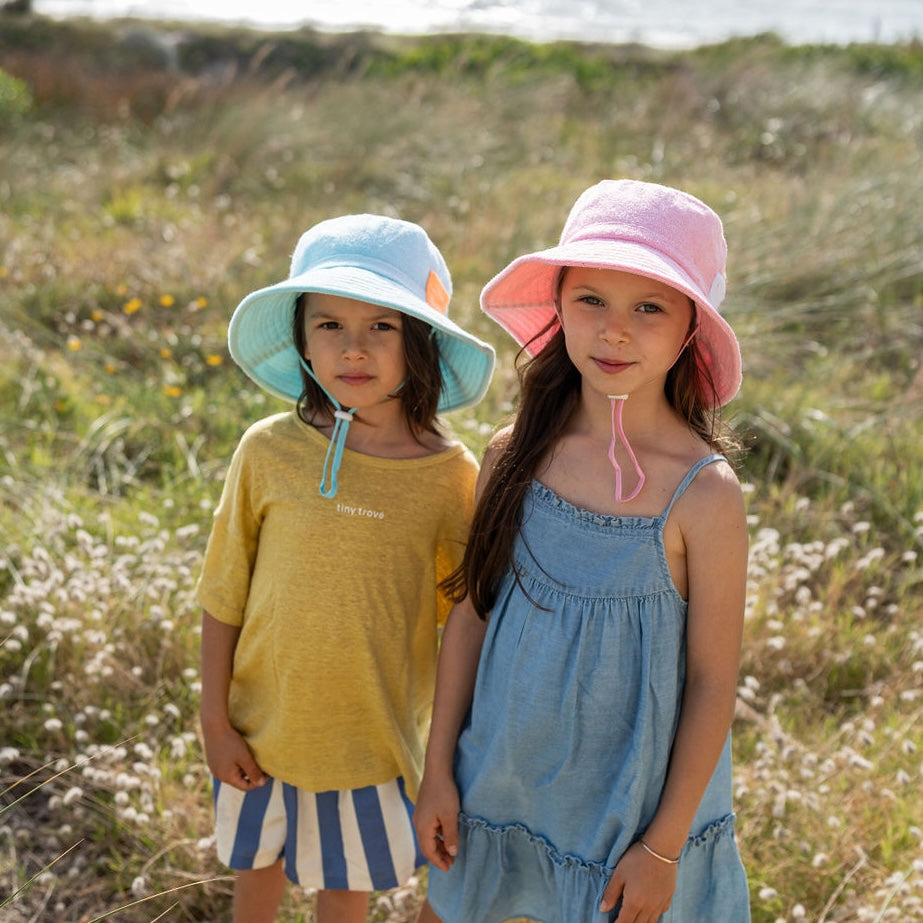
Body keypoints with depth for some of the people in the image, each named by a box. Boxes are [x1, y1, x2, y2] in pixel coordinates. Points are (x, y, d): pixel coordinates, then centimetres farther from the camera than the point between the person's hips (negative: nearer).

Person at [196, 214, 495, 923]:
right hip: (260, 736, 1)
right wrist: (215, 721, -2)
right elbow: (223, 598, -4)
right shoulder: (269, 451, -14)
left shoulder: (452, 476, -14)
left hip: (374, 746, -1)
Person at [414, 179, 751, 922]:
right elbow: (471, 610, 1)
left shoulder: (703, 493, -19)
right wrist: (439, 768, 5)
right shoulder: (516, 455, -8)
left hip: (633, 802, -3)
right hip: (505, 775, 4)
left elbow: (714, 681, -13)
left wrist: (664, 844, -9)